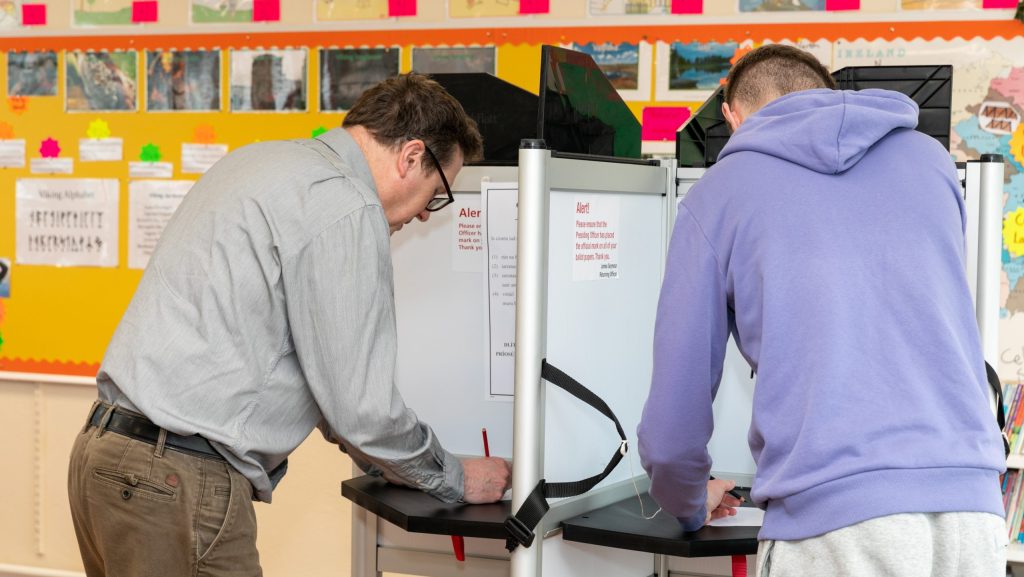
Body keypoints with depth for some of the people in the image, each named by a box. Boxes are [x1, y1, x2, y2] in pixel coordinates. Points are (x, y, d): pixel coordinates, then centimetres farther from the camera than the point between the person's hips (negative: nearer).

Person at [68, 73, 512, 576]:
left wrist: (378, 460, 28)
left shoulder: (257, 159, 16)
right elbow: (360, 405, -12)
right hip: (180, 482, -10)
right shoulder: (346, 208, -13)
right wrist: (457, 480, 4)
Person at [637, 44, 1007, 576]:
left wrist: (690, 506, 30)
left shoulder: (717, 192, 9)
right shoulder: (928, 156, 18)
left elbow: (673, 428, 9)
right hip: (974, 508, 4)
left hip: (829, 515, -4)